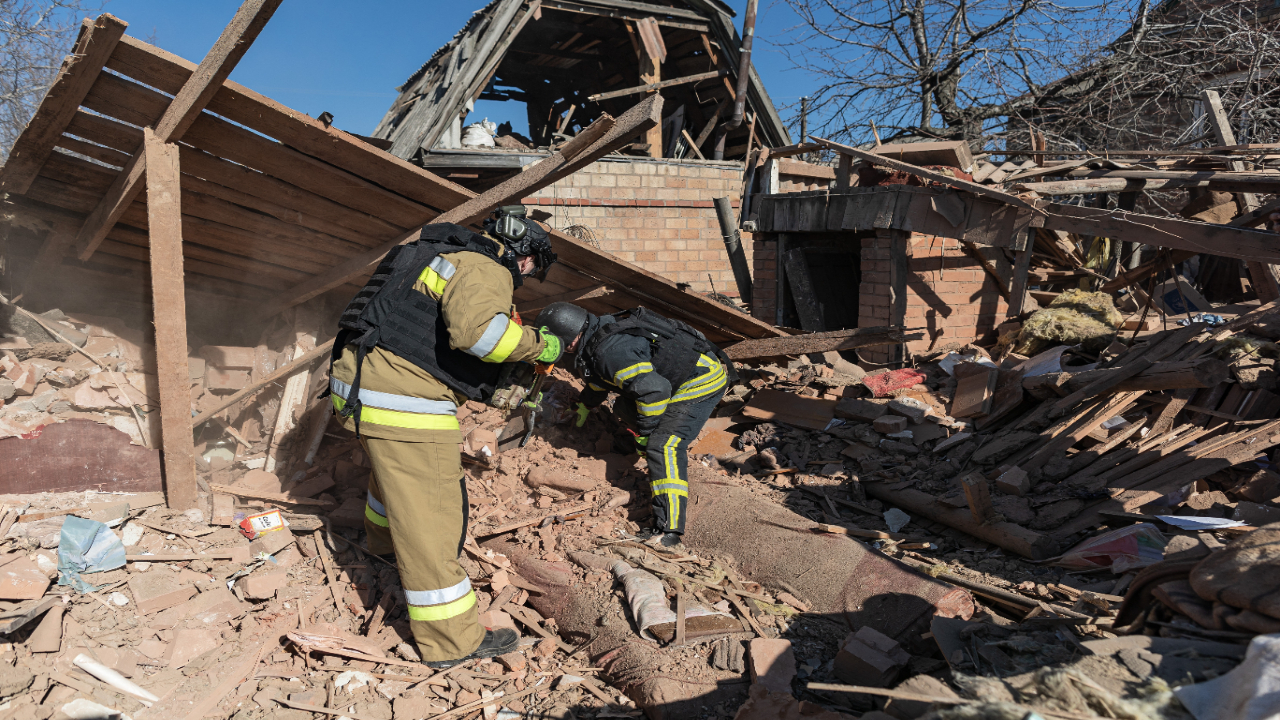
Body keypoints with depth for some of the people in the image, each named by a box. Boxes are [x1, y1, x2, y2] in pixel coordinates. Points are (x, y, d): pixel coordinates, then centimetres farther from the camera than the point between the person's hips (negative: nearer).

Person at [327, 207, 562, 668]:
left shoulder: (450, 255, 21)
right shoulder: (486, 269, -11)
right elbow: (477, 328, -32)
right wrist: (536, 345, -16)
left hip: (364, 385, 11)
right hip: (402, 401, -10)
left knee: (397, 471, 35)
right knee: (430, 514, -5)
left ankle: (385, 543, 62)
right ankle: (451, 640, 3)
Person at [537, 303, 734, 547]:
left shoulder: (610, 349, -26)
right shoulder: (601, 333, 7)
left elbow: (653, 390, -31)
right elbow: (599, 378, 28)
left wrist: (645, 434, -16)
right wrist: (584, 406, 44)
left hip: (702, 380, -10)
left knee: (663, 446, -21)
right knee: (626, 409, 20)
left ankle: (668, 530, -25)